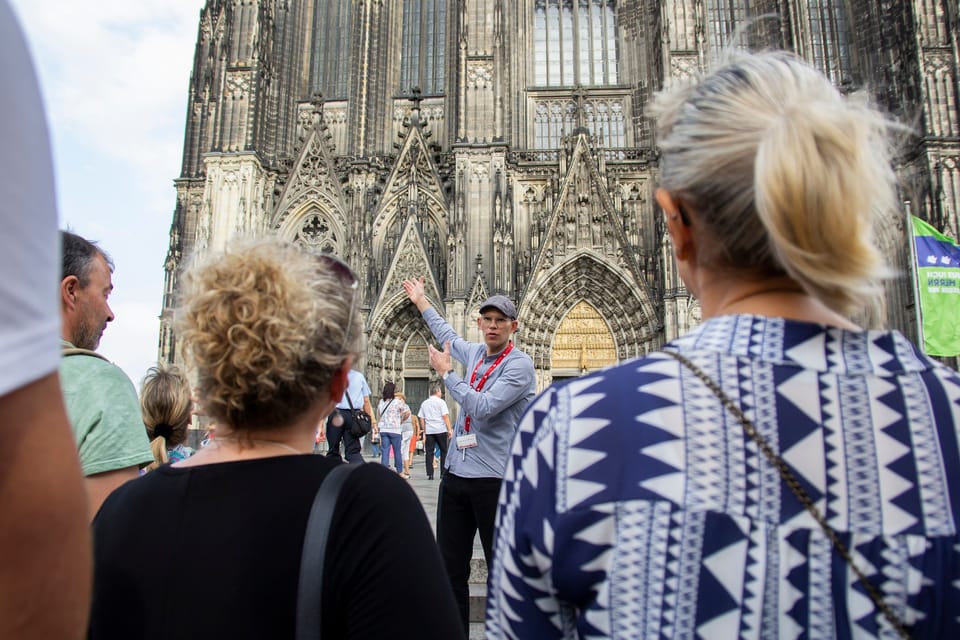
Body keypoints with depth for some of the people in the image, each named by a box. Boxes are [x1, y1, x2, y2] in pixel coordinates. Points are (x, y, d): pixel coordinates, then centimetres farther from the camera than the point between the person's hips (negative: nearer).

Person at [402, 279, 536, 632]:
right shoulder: (475, 353, 12)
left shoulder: (519, 365, -9)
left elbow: (482, 408, -20)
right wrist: (421, 301, 45)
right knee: (450, 569, 10)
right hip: (455, 474, 7)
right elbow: (448, 335, 34)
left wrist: (446, 371, -9)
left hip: (494, 480, -7)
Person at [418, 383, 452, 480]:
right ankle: (443, 473, 6)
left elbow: (422, 419, 12)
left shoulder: (424, 403, 13)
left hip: (429, 431, 4)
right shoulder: (440, 402, -1)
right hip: (441, 430, -3)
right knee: (444, 452, 7)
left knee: (429, 452, 3)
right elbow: (445, 416, -8)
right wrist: (450, 429, -6)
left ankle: (430, 474, 0)